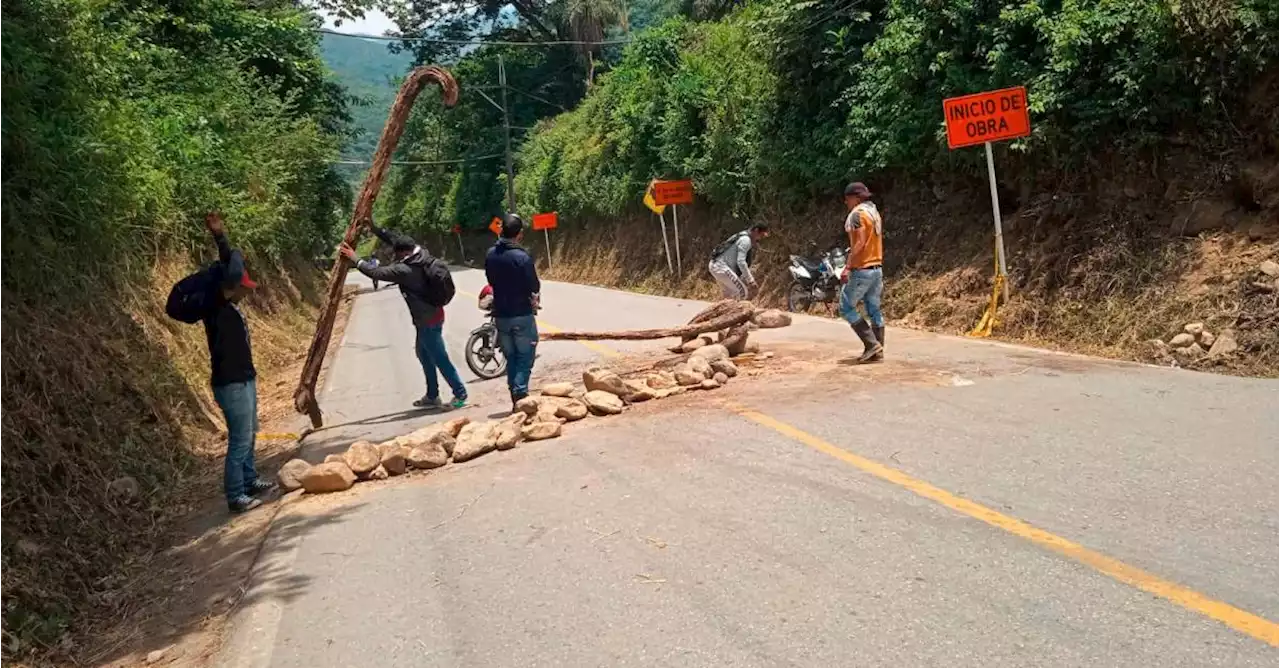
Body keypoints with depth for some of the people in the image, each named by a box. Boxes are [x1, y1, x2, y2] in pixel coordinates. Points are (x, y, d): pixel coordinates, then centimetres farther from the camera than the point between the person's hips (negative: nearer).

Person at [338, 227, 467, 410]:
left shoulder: (405, 270, -26)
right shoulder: (421, 254, -2)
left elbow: (377, 273, -21)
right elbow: (396, 240, 11)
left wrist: (355, 259, -10)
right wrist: (375, 229, 10)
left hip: (428, 321, -10)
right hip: (432, 314, 10)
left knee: (440, 359, 0)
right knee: (423, 353, 21)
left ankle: (460, 394, 10)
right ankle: (432, 396, 31)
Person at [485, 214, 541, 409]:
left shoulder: (490, 255, 0)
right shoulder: (522, 256, -19)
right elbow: (535, 287, -14)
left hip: (500, 315, 6)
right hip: (522, 315, -6)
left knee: (511, 358, 15)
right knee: (525, 357, 4)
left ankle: (516, 399, 17)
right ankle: (520, 395, -8)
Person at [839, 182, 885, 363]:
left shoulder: (858, 213, -12)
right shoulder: (874, 212, 16)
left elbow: (860, 242, -21)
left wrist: (847, 266, -21)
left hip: (862, 269, -9)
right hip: (876, 268, 9)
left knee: (847, 308, -2)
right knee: (874, 310, 9)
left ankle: (872, 344, -8)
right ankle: (878, 351, 10)